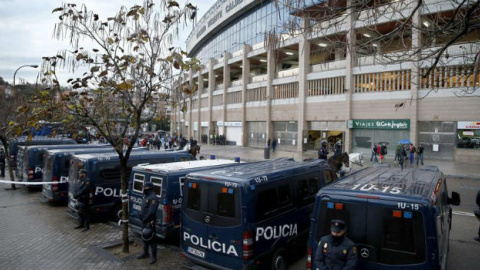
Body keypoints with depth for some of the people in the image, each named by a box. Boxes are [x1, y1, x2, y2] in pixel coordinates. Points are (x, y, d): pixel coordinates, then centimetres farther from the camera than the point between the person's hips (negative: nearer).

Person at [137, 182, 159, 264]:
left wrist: (145, 219, -17)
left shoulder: (153, 198, -20)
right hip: (144, 221, 10)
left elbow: (151, 212, -25)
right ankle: (145, 253, 35)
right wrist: (141, 215, 8)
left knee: (151, 239, -4)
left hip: (149, 222, -10)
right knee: (144, 237, 20)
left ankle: (153, 256, 5)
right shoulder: (146, 196, 12)